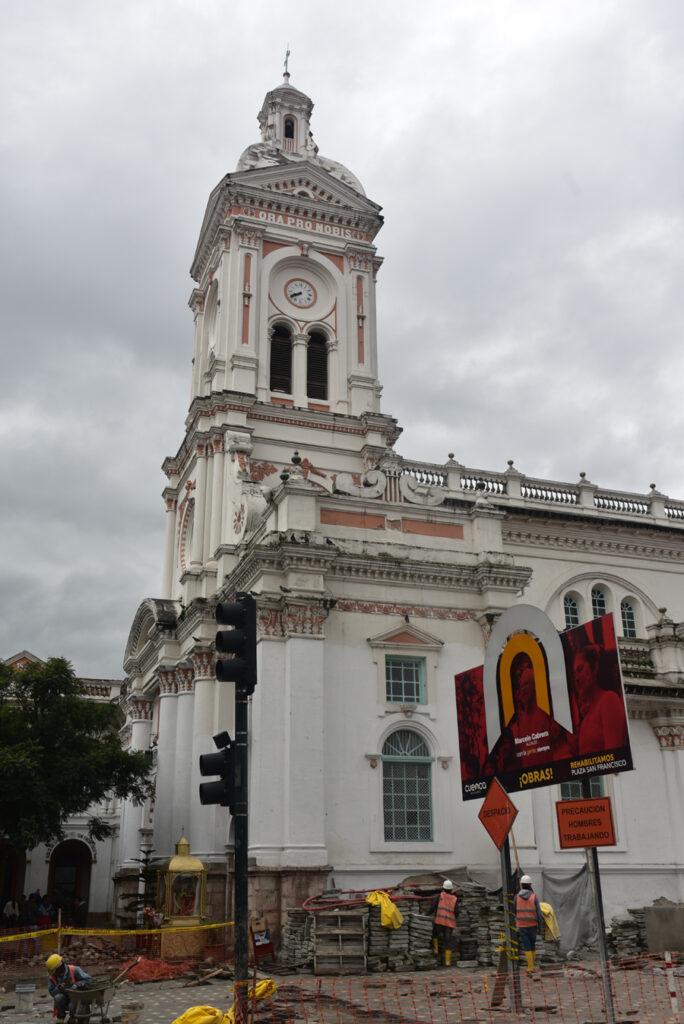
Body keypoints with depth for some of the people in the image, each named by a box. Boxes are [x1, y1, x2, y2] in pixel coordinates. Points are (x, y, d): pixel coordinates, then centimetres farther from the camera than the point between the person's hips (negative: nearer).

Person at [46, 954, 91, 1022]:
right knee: (58, 997, -29)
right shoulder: (52, 977, -8)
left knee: (72, 1006, -32)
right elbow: (52, 992, -3)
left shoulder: (74, 970, -19)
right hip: (64, 999, 3)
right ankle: (60, 1018, -7)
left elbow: (88, 979, -15)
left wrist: (77, 985, -31)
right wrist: (58, 988, -24)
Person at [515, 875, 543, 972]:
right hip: (532, 925, 1)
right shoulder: (534, 897, -7)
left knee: (526, 946, 1)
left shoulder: (517, 897, -5)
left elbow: (513, 912, 5)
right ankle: (532, 964, 22)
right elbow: (538, 912, -8)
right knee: (532, 945, 17)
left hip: (521, 925, -1)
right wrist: (541, 925, 3)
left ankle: (530, 967, -7)